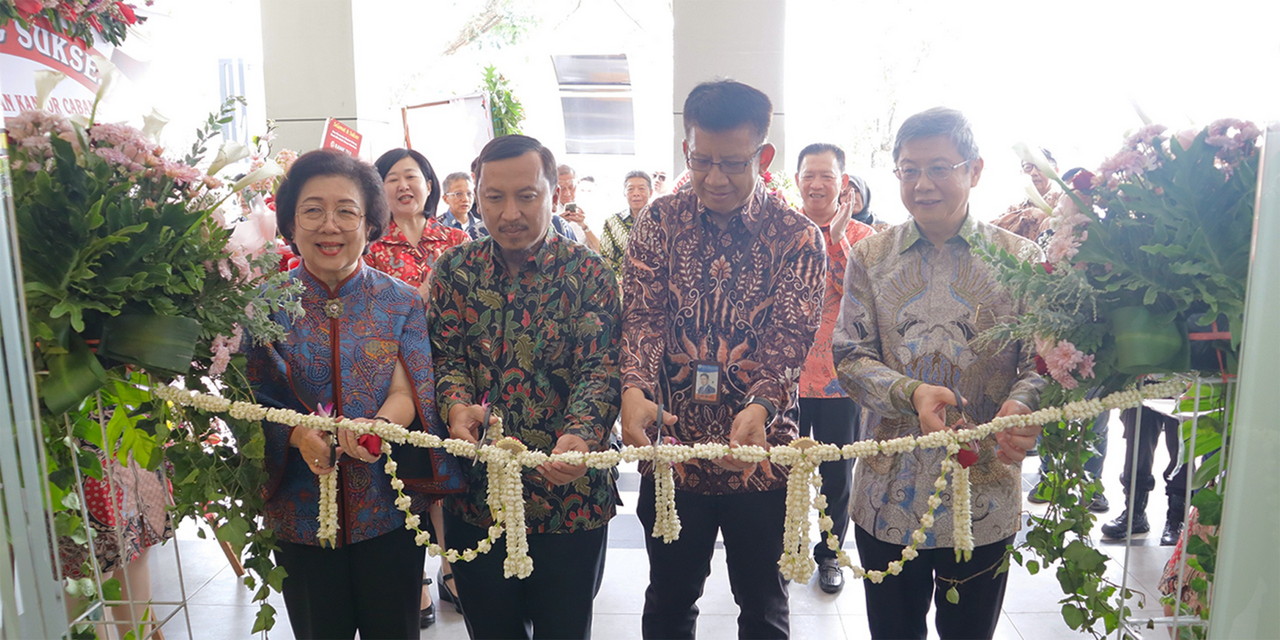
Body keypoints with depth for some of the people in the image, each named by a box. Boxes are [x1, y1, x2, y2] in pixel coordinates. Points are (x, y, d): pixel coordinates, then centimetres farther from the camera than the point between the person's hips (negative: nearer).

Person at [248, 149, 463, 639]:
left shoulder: (401, 302, -2)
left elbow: (411, 392, -9)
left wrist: (380, 426, -31)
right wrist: (301, 436, -24)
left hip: (390, 507, 0)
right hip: (301, 510, 0)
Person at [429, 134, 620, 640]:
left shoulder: (588, 273, -6)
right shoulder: (455, 270, 3)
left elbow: (601, 368, -14)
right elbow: (446, 354, -2)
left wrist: (580, 437, -33)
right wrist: (457, 406, -24)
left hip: (570, 493, -2)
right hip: (475, 494, 2)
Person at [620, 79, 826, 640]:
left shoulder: (797, 237, -5)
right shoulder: (658, 223, 0)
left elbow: (789, 335, -15)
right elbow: (642, 316, -10)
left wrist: (760, 408, -35)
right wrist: (635, 391, -29)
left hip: (760, 452, -1)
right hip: (672, 446, 1)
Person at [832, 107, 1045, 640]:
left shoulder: (1020, 259, -2)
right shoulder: (870, 257, 2)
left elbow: (1041, 361, -5)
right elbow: (850, 356, -3)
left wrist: (1021, 404, -28)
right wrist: (912, 393, -21)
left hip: (984, 496, -1)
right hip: (889, 495, 1)